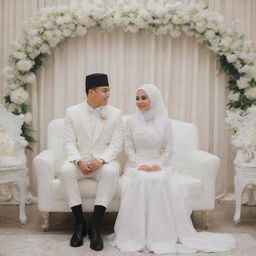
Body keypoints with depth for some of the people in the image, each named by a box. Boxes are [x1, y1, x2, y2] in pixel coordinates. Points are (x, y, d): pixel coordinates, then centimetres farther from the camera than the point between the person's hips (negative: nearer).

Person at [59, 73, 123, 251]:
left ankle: (95, 226, -29)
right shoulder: (72, 112, 1)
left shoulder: (115, 113, 1)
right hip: (80, 162, 1)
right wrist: (79, 161, -22)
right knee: (66, 170, -31)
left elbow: (116, 144, -4)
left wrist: (101, 160, -21)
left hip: (104, 162, 0)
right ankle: (80, 223, -19)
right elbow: (69, 142, -3)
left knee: (112, 171, -34)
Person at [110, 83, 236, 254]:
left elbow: (168, 149, 4)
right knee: (137, 182, -34)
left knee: (171, 184, -32)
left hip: (159, 165, 0)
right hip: (137, 165, 0)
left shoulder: (165, 122, 5)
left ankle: (165, 235, -20)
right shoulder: (132, 121, 7)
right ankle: (136, 236, -23)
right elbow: (129, 147, 4)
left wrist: (158, 165, -13)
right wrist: (139, 164, -12)